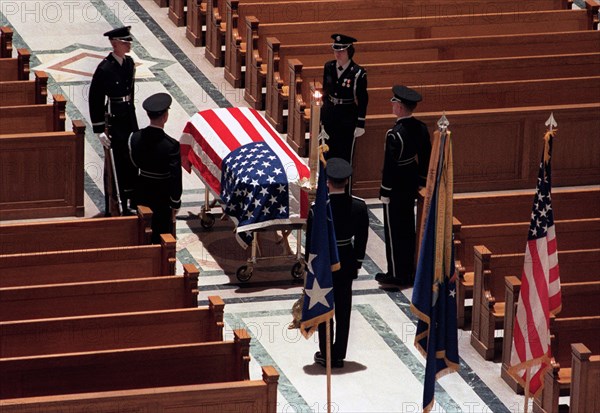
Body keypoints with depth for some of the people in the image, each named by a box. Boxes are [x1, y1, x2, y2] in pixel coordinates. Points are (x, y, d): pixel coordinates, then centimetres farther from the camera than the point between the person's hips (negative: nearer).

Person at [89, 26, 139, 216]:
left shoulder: (129, 63, 5)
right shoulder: (104, 69, -19)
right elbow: (95, 100, -16)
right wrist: (99, 130, -17)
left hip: (129, 120, 8)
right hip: (113, 122, -8)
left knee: (131, 162, 15)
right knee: (114, 165, 1)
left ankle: (129, 202, 29)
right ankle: (113, 209, 11)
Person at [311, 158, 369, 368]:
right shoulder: (359, 206, -11)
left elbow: (311, 239, -13)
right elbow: (362, 238, -1)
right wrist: (357, 262, 12)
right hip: (347, 262, 3)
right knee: (343, 309, 13)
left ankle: (326, 355, 17)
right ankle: (339, 355, 19)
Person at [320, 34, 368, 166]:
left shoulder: (358, 73, -17)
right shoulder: (329, 67, -2)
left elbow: (362, 100, -11)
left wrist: (360, 124, -10)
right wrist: (322, 113, 15)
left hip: (348, 117, -5)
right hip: (329, 114, 5)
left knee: (345, 154, 5)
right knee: (329, 151, 15)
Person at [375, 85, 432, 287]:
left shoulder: (395, 134, -25)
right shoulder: (421, 128, -2)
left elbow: (389, 166, -21)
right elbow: (426, 157, 9)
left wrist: (384, 192, -13)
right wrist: (422, 181, 21)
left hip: (395, 190, -8)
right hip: (411, 187, 8)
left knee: (394, 232, 4)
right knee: (408, 229, 17)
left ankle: (396, 274, 11)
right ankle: (408, 272, 26)